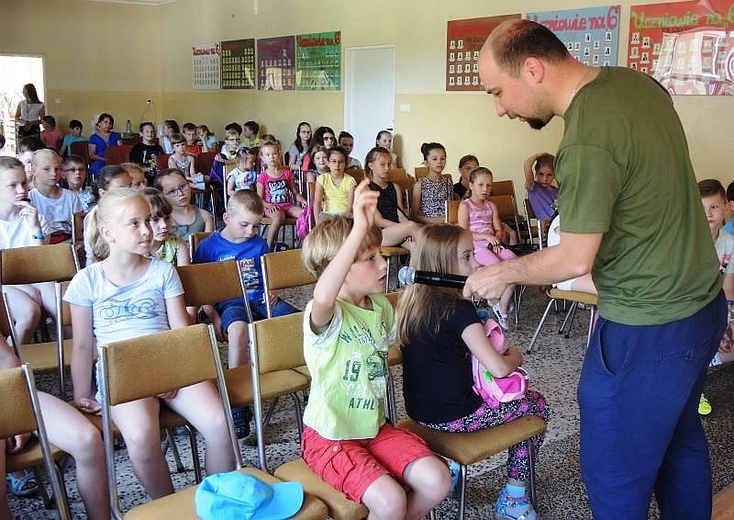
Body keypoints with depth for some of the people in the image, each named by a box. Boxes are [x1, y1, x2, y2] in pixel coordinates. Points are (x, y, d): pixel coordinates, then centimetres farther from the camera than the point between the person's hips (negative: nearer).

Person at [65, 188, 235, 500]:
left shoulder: (163, 271, 9)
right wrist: (82, 395, 6)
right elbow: (83, 345, 8)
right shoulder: (87, 281, 4)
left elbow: (181, 330, 4)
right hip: (120, 373, -2)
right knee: (141, 437, -33)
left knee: (219, 424, -23)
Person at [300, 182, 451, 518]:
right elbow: (323, 298, -49)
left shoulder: (381, 306, 2)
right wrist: (358, 230, -55)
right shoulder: (324, 314, -23)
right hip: (330, 437, -7)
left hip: (375, 427, 7)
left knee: (437, 482, -10)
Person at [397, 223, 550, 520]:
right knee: (537, 405, 14)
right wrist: (515, 357, -1)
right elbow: (498, 368, -23)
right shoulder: (458, 309, -21)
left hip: (419, 410, 8)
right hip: (452, 416, -8)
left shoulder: (410, 302, 1)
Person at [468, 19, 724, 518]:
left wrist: (502, 274, -5)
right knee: (679, 440, 27)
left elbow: (574, 260, -21)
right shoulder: (639, 82, 2)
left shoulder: (586, 144, -26)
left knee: (614, 474, 7)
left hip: (648, 329, -9)